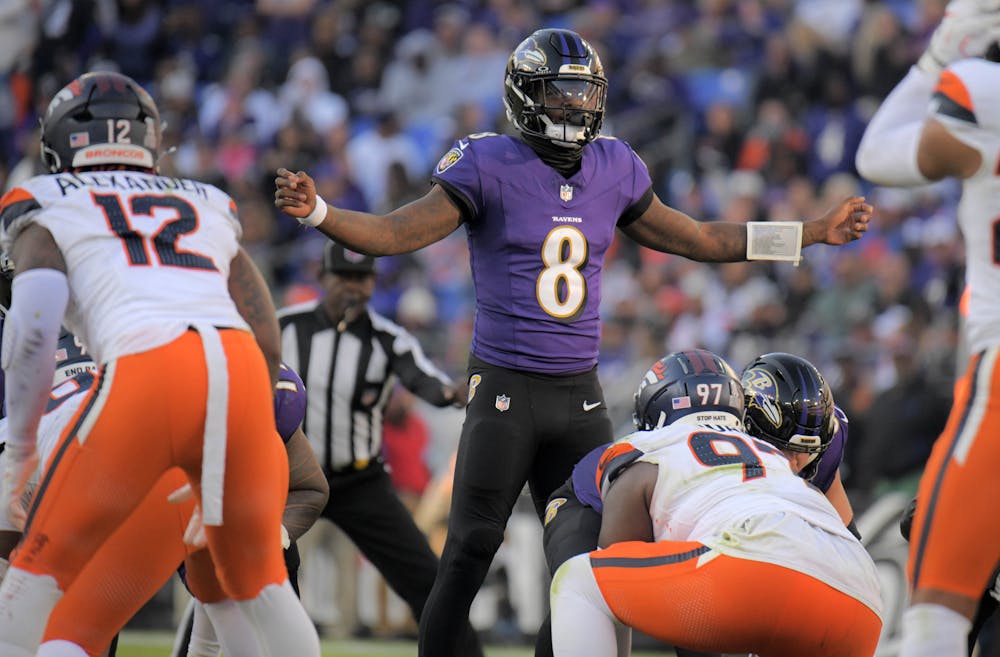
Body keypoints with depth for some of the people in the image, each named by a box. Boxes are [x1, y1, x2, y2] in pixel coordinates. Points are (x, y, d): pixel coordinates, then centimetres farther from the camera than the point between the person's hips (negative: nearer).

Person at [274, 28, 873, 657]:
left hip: (580, 392, 5)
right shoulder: (489, 166, -6)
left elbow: (695, 239, 19)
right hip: (505, 387, -5)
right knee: (471, 549, -8)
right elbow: (395, 233, -8)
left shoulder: (614, 168, 8)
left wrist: (818, 232, 21)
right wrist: (315, 210, -27)